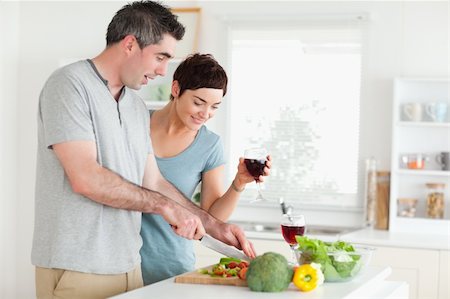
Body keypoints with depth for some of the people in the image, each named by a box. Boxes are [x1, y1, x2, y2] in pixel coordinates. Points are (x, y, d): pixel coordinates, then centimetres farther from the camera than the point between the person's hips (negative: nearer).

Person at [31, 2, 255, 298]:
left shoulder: (137, 107, 14)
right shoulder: (70, 85, -10)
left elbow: (154, 183, 16)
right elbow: (86, 178, -20)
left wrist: (214, 226, 10)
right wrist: (166, 206, -13)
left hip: (128, 264, 7)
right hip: (77, 270, -7)